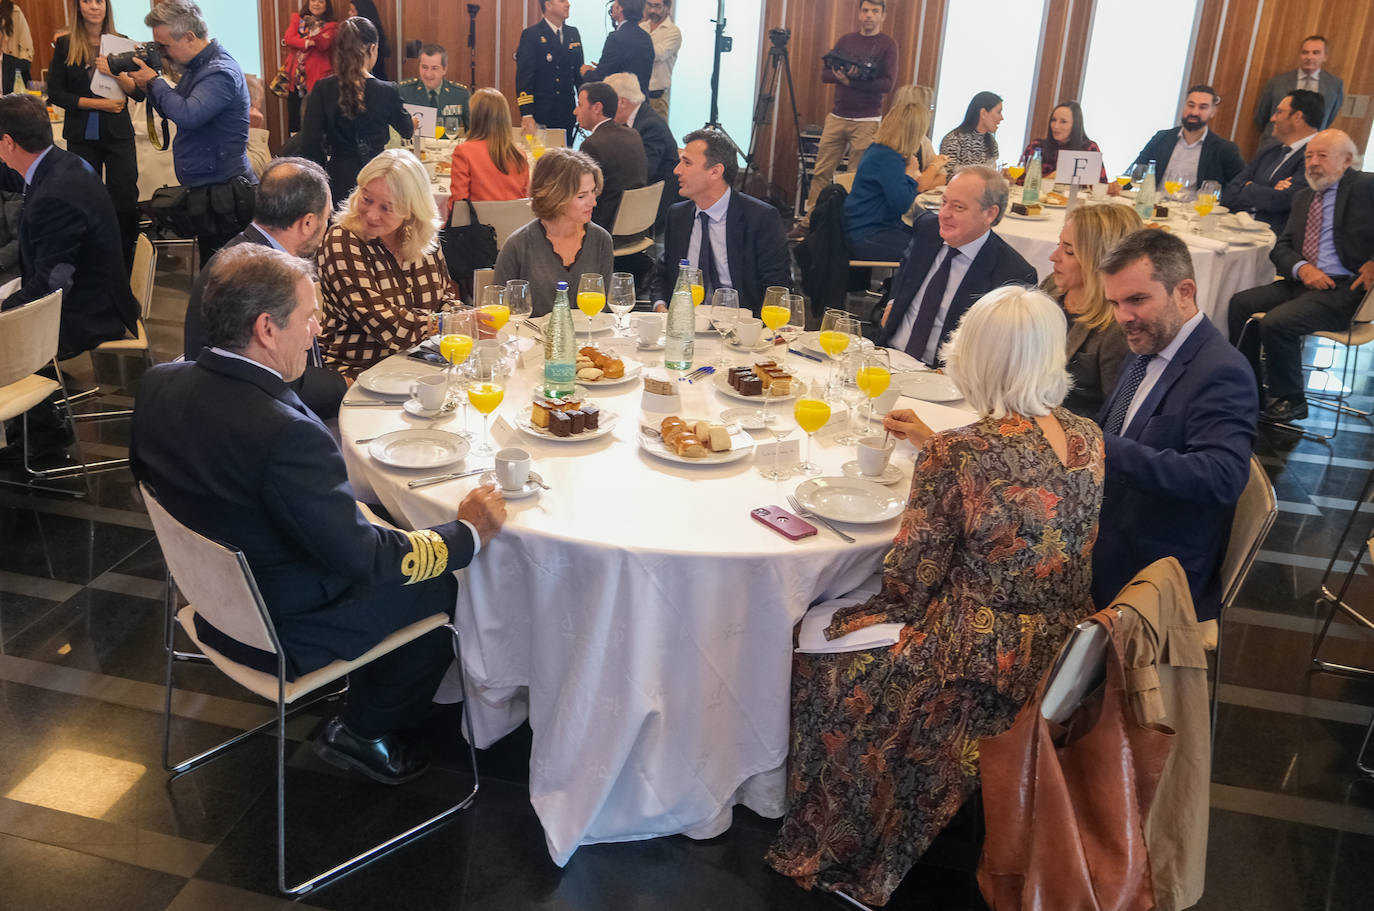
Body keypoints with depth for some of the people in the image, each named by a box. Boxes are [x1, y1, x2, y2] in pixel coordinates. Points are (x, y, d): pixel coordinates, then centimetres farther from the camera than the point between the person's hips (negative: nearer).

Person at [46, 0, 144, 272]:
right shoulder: (65, 45, 2)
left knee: (125, 200, -2)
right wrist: (98, 103, -11)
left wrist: (116, 73, -21)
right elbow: (55, 93, -1)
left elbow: (139, 93, -3)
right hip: (81, 136, 0)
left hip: (118, 134, 0)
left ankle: (127, 268, 9)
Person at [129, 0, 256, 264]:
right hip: (205, 191, 10)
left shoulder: (221, 73, -18)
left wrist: (154, 81, -15)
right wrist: (149, 87, 3)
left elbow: (187, 115, -30)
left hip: (223, 195, -10)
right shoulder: (196, 66, 14)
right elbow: (173, 111, 21)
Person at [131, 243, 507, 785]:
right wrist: (468, 532, -16)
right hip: (280, 633, -8)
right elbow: (362, 557, -28)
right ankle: (362, 731, 21)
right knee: (443, 588, 7)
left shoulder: (157, 383, -10)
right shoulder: (286, 434, -36)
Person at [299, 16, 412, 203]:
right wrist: (412, 124, 36)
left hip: (338, 181, 2)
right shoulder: (386, 91, -8)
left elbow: (309, 147, -6)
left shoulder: (322, 90, -5)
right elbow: (407, 131, 12)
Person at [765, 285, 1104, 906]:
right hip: (1061, 659, 8)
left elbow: (908, 582, -15)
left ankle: (834, 851, 36)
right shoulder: (1088, 439, -3)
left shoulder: (954, 456, -24)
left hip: (980, 671, -7)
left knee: (820, 653, 16)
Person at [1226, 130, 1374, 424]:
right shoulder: (1303, 198, 18)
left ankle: (1291, 401, -7)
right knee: (1241, 303, -8)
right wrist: (1302, 268, -9)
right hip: (1303, 281, 8)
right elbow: (1281, 248, 13)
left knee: (1276, 322, -26)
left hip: (1345, 288, -8)